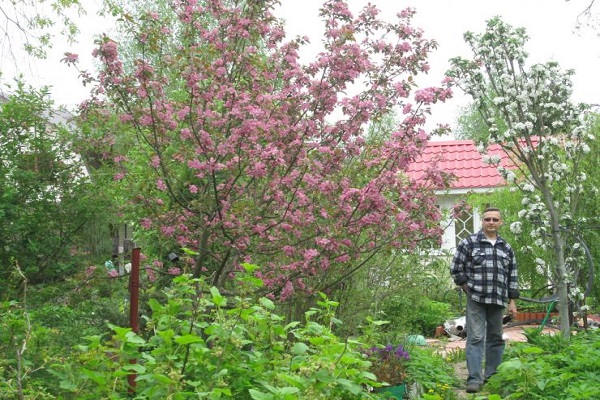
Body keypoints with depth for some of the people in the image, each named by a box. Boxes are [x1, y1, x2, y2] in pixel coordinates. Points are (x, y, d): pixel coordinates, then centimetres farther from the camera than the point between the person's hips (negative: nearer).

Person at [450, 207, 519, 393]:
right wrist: (469, 290, -2)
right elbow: (456, 269, 0)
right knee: (476, 338, -7)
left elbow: (512, 277, 14)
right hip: (476, 299, -4)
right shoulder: (469, 242, -1)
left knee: (496, 338, 11)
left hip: (498, 301, 4)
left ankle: (492, 376, 22)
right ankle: (474, 379, -7)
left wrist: (512, 301, 10)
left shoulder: (506, 248, 12)